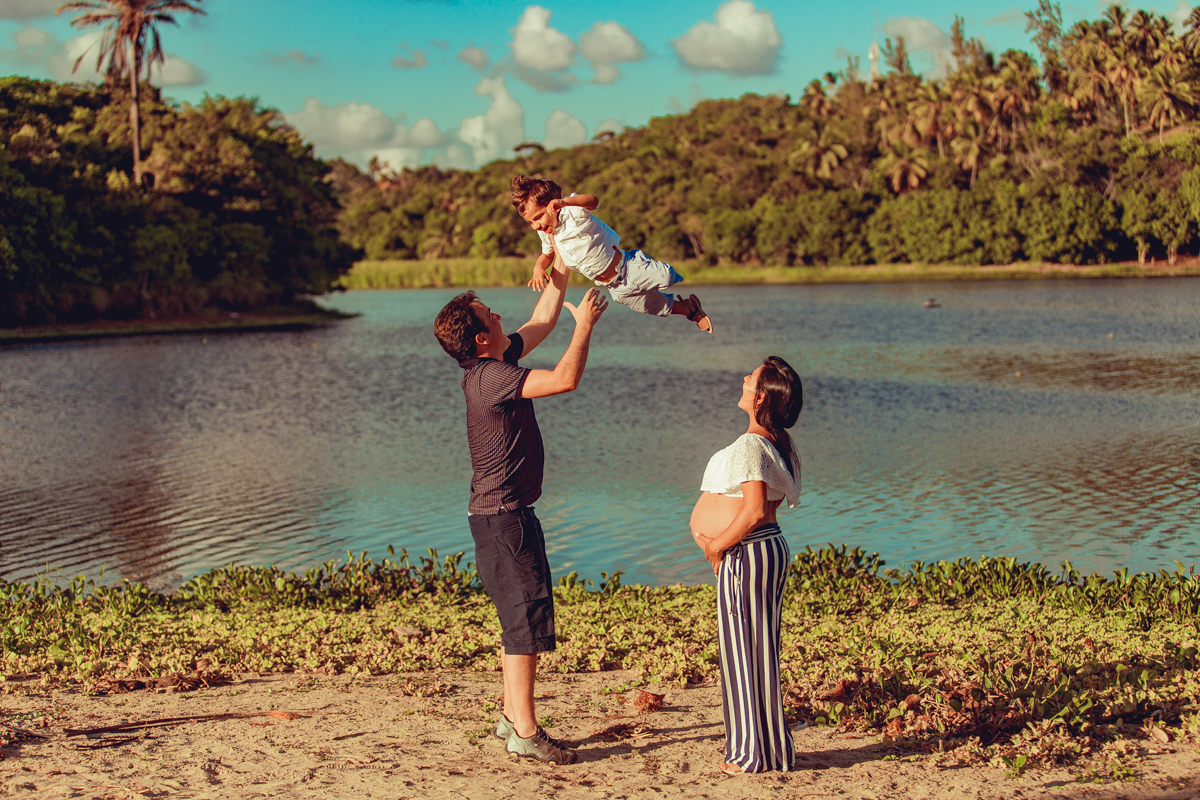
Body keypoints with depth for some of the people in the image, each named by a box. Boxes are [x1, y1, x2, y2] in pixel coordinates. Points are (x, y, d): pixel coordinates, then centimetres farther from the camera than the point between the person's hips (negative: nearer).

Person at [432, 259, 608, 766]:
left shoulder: (497, 363, 10)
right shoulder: (490, 376, -19)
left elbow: (542, 319, 23)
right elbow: (565, 379, -28)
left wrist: (561, 267, 20)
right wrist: (584, 325, -14)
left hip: (508, 514, 10)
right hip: (502, 515, -10)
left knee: (522, 618, 16)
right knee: (527, 615, -9)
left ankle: (512, 715, 24)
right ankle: (524, 730, -7)